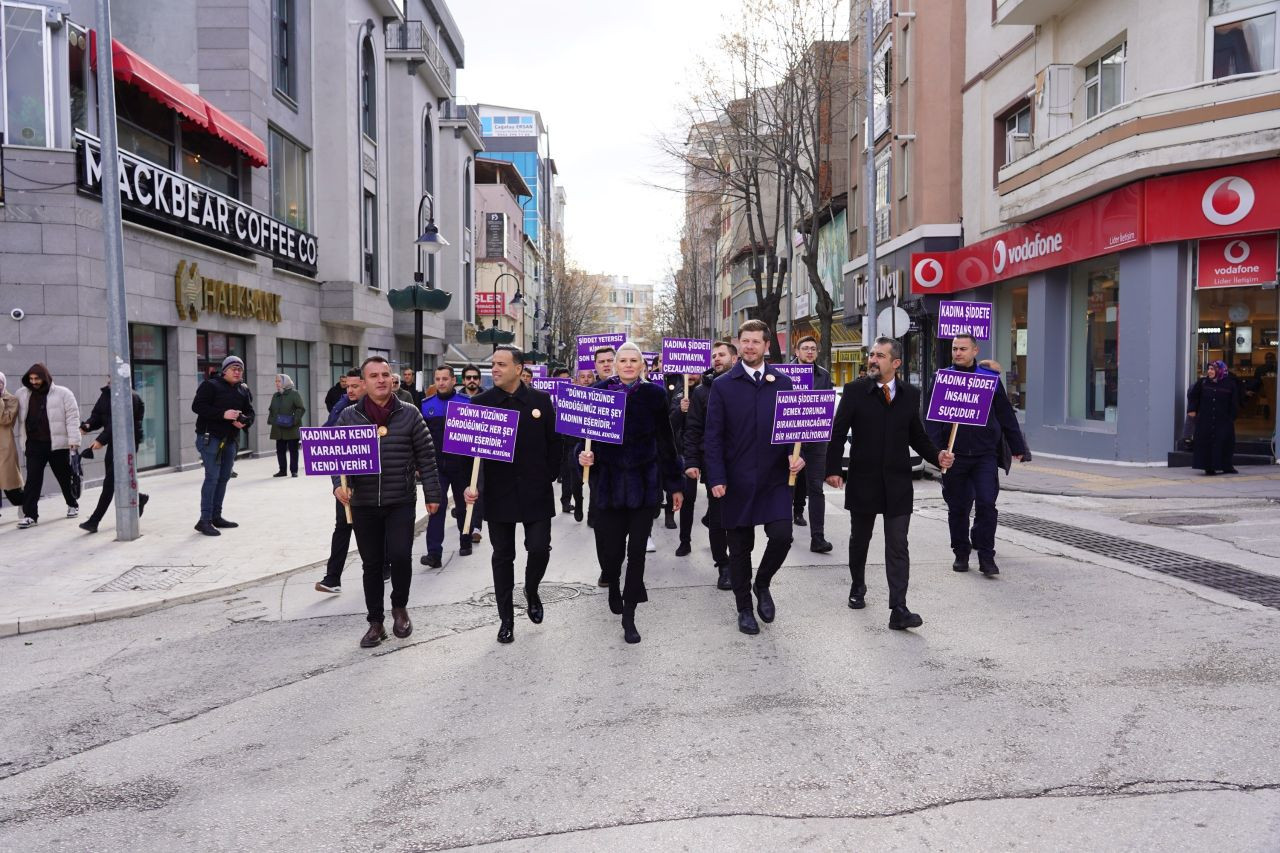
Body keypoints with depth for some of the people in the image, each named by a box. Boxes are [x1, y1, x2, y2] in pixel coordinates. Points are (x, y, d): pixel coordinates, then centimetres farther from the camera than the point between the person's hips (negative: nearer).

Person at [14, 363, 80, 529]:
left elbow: (72, 417, -8)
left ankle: (73, 505, 31)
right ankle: (30, 514, 0)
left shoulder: (63, 393, -5)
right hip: (34, 444, 3)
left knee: (65, 477, 12)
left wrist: (74, 440, -13)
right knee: (32, 480, -3)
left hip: (58, 444, -3)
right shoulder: (22, 394, 7)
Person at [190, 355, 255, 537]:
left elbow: (250, 412, 14)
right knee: (212, 477, -11)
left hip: (230, 439, 7)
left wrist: (245, 421, -9)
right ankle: (205, 520, -8)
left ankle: (216, 516, 20)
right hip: (210, 437, -7)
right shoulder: (210, 385, -6)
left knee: (224, 477, 10)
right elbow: (197, 406, -15)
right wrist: (223, 414, -23)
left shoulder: (243, 390, 13)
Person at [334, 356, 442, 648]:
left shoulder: (409, 414, 0)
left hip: (401, 502, -1)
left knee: (400, 555, -13)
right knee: (371, 564, 8)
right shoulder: (349, 416, 3)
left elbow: (426, 457, 2)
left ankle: (399, 607, 15)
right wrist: (339, 484, -13)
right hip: (363, 504, 2)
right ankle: (375, 623, 22)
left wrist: (432, 494, 0)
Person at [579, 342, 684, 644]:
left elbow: (665, 441, 3)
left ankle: (629, 616, 13)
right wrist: (584, 455, -20)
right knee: (610, 548, 2)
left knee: (637, 550, 0)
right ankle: (613, 585, 38)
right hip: (608, 481, 0)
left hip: (644, 482, 0)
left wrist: (674, 484, 6)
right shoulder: (599, 392, -1)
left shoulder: (654, 394, 0)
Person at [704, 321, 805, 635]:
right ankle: (744, 608, 25)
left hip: (774, 477, 1)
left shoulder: (782, 384, 7)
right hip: (737, 480, -1)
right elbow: (713, 436, -2)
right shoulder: (723, 385, 1)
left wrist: (796, 454, -11)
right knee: (740, 547, 7)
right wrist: (716, 478, -10)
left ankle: (762, 584, 17)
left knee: (782, 535, -13)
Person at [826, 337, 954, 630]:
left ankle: (898, 610, -4)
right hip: (862, 481, -1)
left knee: (898, 546, -4)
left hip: (897, 484, 1)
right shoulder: (855, 391, -5)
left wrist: (937, 456, -8)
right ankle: (858, 587, 40)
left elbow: (917, 436, 9)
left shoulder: (910, 395, 3)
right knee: (860, 539, 17)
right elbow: (838, 433, -7)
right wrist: (833, 469, -15)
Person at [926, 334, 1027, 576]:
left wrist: (1017, 447, 11)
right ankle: (961, 554, 22)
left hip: (985, 454, 0)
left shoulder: (990, 378, 5)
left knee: (986, 504, -7)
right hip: (954, 455, 0)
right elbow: (933, 418, 0)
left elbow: (1006, 415, 10)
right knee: (958, 508, 9)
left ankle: (986, 556, 3)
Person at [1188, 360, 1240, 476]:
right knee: (1206, 443, 0)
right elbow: (1192, 395, 10)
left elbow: (1234, 402, 3)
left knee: (1224, 443, 4)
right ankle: (1209, 468, 7)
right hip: (1205, 420, 1)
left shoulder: (1229, 383, -2)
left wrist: (1232, 417, 0)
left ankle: (1226, 466, 19)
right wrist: (1192, 409, 3)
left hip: (1223, 421, -1)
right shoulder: (1202, 382, 1)